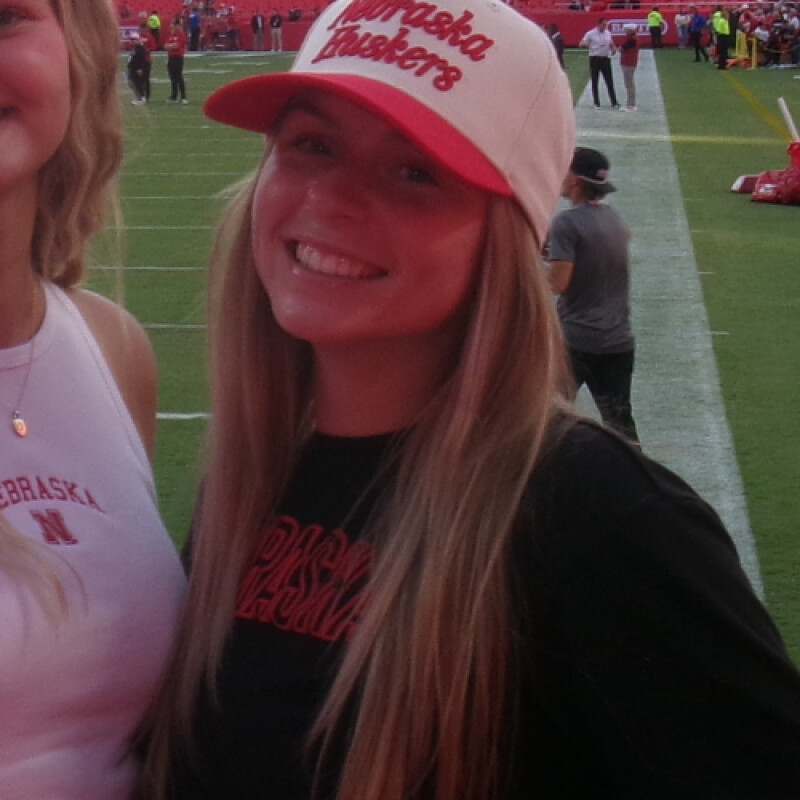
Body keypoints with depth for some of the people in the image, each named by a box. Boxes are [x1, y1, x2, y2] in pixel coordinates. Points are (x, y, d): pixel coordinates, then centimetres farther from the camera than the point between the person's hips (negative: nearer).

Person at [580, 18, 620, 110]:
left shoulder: (608, 33, 7)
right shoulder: (591, 34, -7)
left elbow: (611, 43, 21)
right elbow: (582, 43, -9)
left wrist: (613, 49, -1)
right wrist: (585, 43, -33)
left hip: (605, 59, 3)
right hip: (594, 59, -3)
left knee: (610, 82, 0)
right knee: (595, 83, 3)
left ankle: (614, 103, 2)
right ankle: (596, 104, 11)